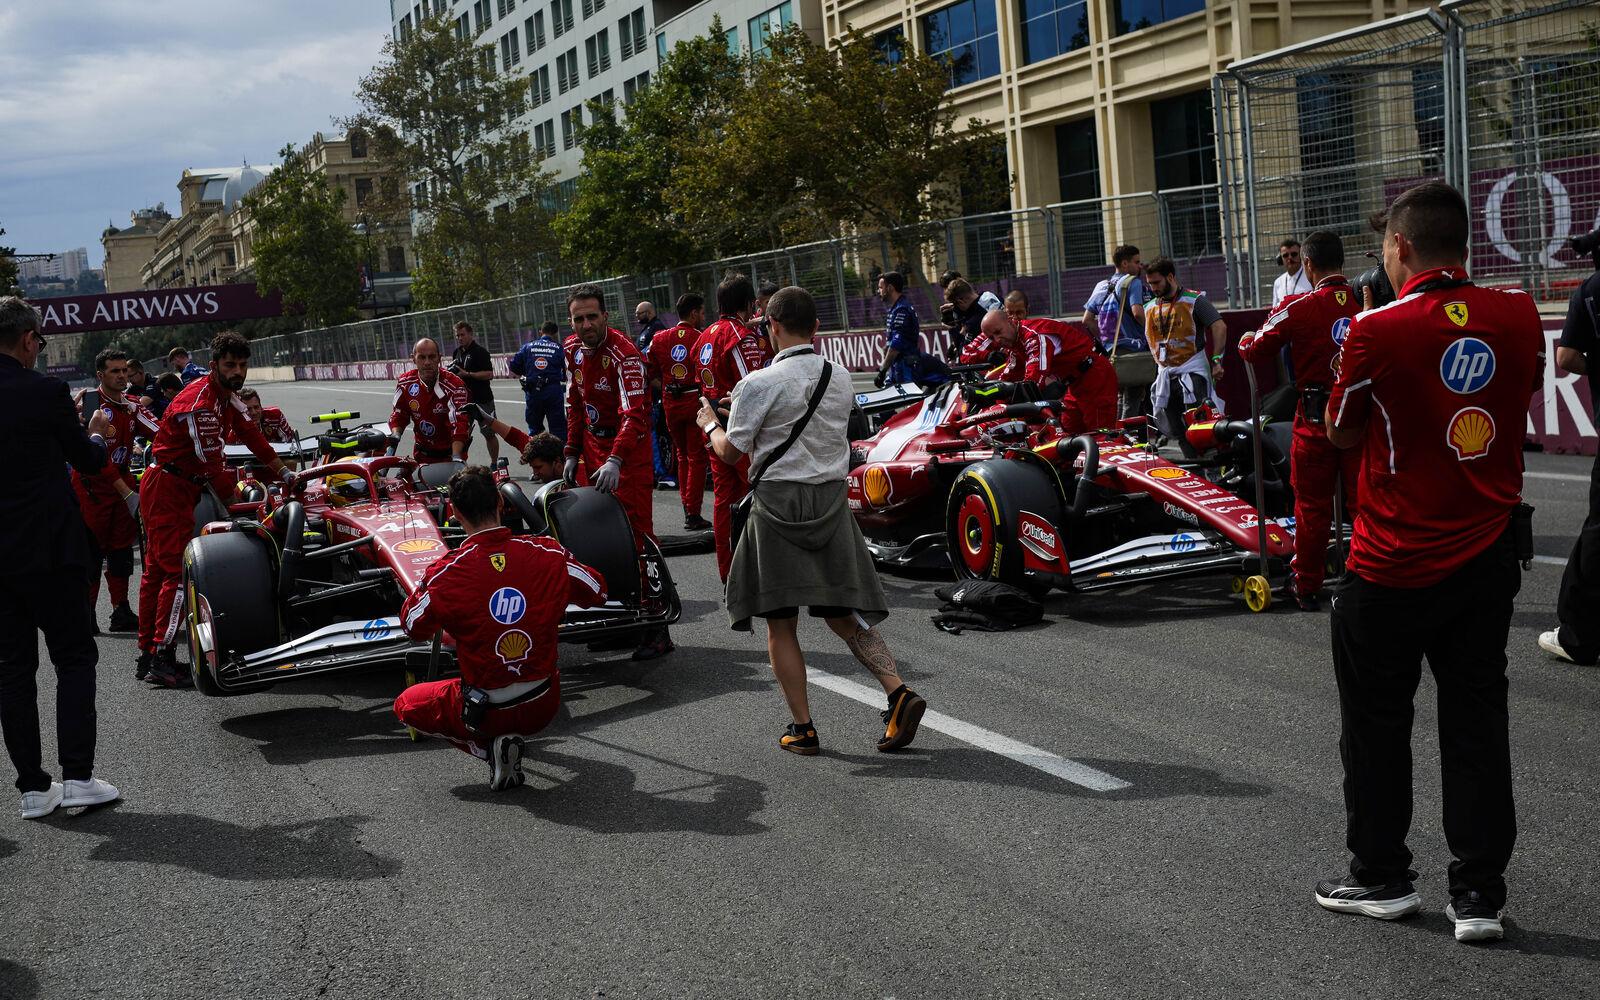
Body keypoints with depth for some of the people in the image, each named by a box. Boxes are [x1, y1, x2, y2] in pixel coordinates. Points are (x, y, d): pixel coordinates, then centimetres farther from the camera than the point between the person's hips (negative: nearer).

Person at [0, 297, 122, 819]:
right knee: (74, 657, 6)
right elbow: (88, 461, 0)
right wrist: (96, 434, 22)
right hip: (47, 550, -4)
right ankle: (77, 777, -1)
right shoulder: (44, 391, -11)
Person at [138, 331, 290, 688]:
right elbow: (211, 465, -22)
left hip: (172, 491, 10)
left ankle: (147, 655, 17)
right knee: (179, 572, -14)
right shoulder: (199, 402, -23)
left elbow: (251, 435, 15)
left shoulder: (228, 397, 7)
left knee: (156, 571, 12)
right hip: (168, 489, -10)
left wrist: (283, 474, 15)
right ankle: (161, 660, -15)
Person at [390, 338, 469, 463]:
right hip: (422, 454, 4)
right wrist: (395, 436, -15)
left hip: (450, 454, -4)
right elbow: (398, 414, 6)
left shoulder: (454, 386, -22)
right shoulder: (405, 383, -6)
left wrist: (456, 458, -42)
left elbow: (459, 423, -31)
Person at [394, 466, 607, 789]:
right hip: (545, 706, 4)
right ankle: (511, 736, 22)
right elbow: (598, 593, 5)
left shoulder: (447, 573, -20)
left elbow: (412, 626, -3)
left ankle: (488, 746, 2)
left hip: (486, 712, -4)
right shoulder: (548, 554, -12)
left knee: (405, 705, 23)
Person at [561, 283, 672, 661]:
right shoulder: (573, 349, 4)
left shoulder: (624, 354, -22)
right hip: (594, 449, 8)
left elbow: (634, 413, -33)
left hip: (629, 451, -8)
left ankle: (657, 628, -10)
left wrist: (615, 461, -44)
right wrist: (573, 452, 13)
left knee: (637, 534, -11)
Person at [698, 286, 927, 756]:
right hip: (832, 499, 5)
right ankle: (899, 692, -5)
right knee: (842, 614, 12)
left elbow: (730, 451, -7)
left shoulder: (760, 384, -12)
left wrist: (710, 424, 15)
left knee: (780, 622, 5)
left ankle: (802, 728, 4)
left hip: (780, 502, -5)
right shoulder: (840, 379, 6)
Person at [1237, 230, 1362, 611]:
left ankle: (1306, 587, 19)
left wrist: (1244, 341, 17)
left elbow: (1255, 351, -5)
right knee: (1364, 499, 11)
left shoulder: (1298, 307, -11)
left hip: (1316, 420, -2)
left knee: (1312, 504, 10)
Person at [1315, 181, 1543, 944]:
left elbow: (1343, 433, -3)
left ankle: (1380, 876, 24)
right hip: (1489, 559, 4)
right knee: (1476, 721, 11)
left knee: (1376, 723, 13)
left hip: (1392, 567, -4)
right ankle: (1480, 894, 14)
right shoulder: (1519, 318, -4)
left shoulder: (1378, 332, -17)